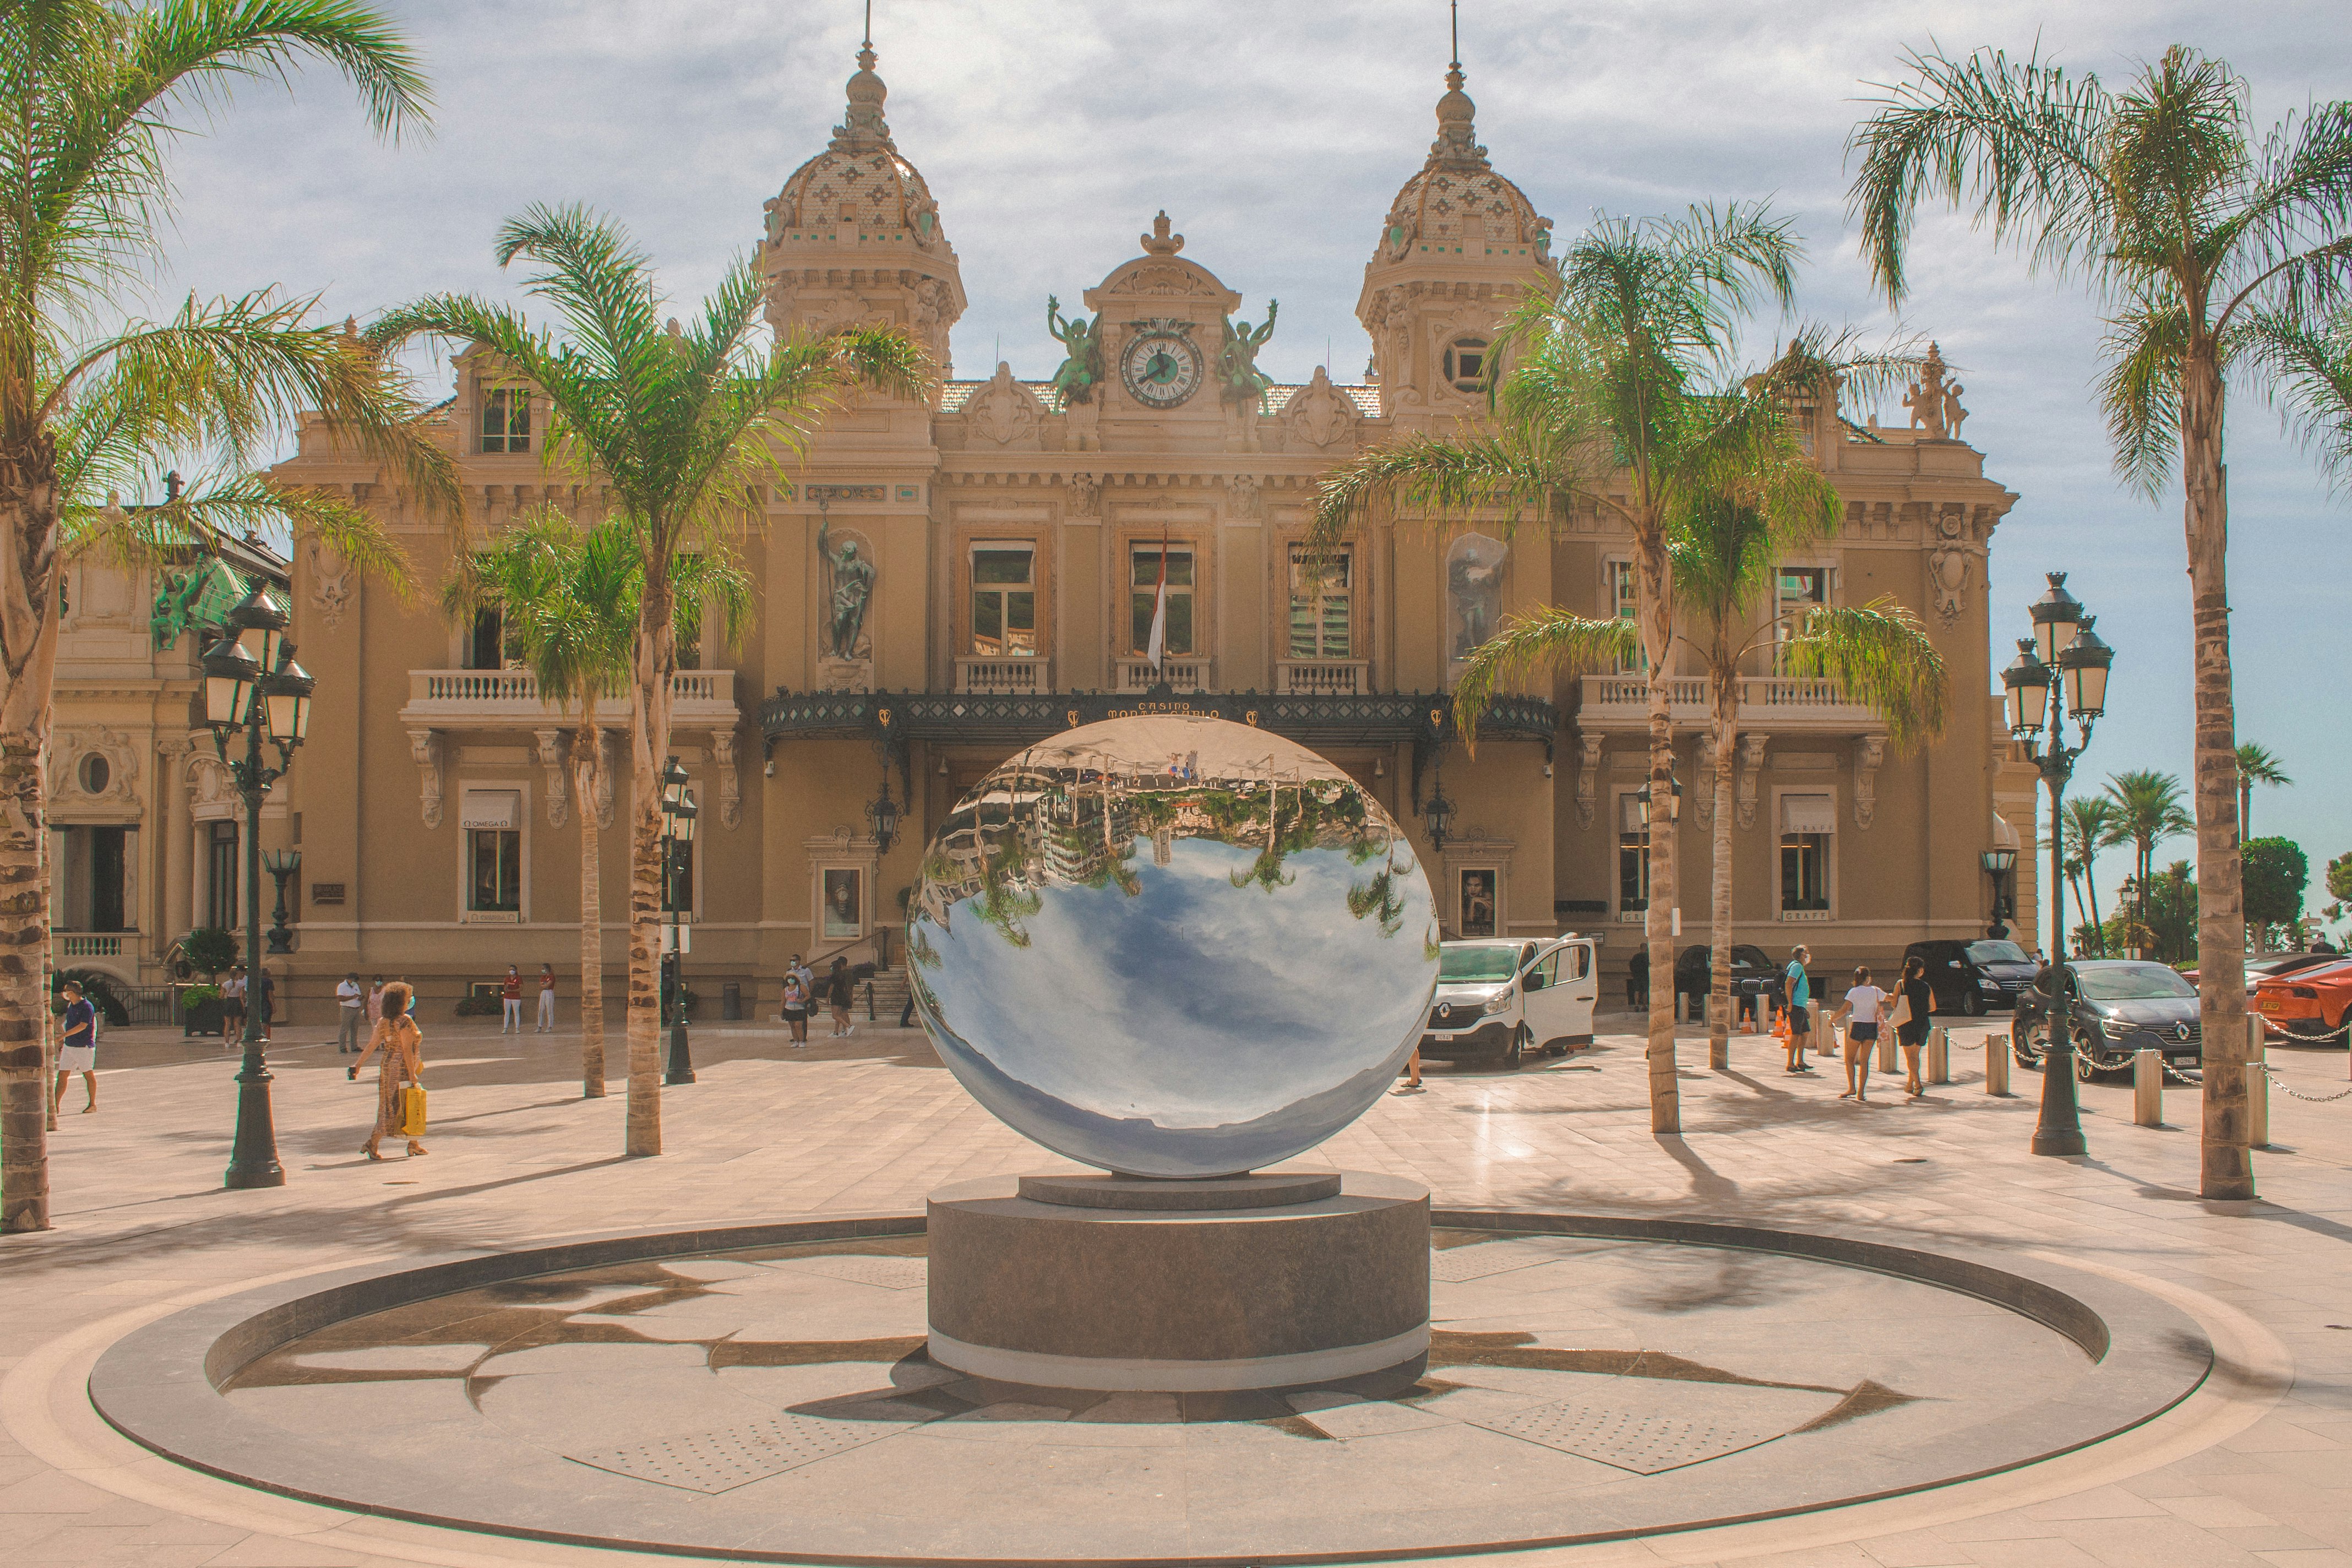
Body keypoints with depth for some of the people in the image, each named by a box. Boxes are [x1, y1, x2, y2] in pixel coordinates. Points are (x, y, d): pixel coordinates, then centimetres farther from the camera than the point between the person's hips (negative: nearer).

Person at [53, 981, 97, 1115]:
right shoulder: (71, 1005, 12)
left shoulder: (87, 1007, -15)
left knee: (88, 1075, 3)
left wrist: (62, 1036, -27)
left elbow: (82, 1026, -24)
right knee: (62, 1075, 3)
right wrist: (63, 1041, 22)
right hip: (69, 1046, 8)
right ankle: (55, 1106, 4)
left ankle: (93, 1104, 13)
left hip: (84, 1046, -8)